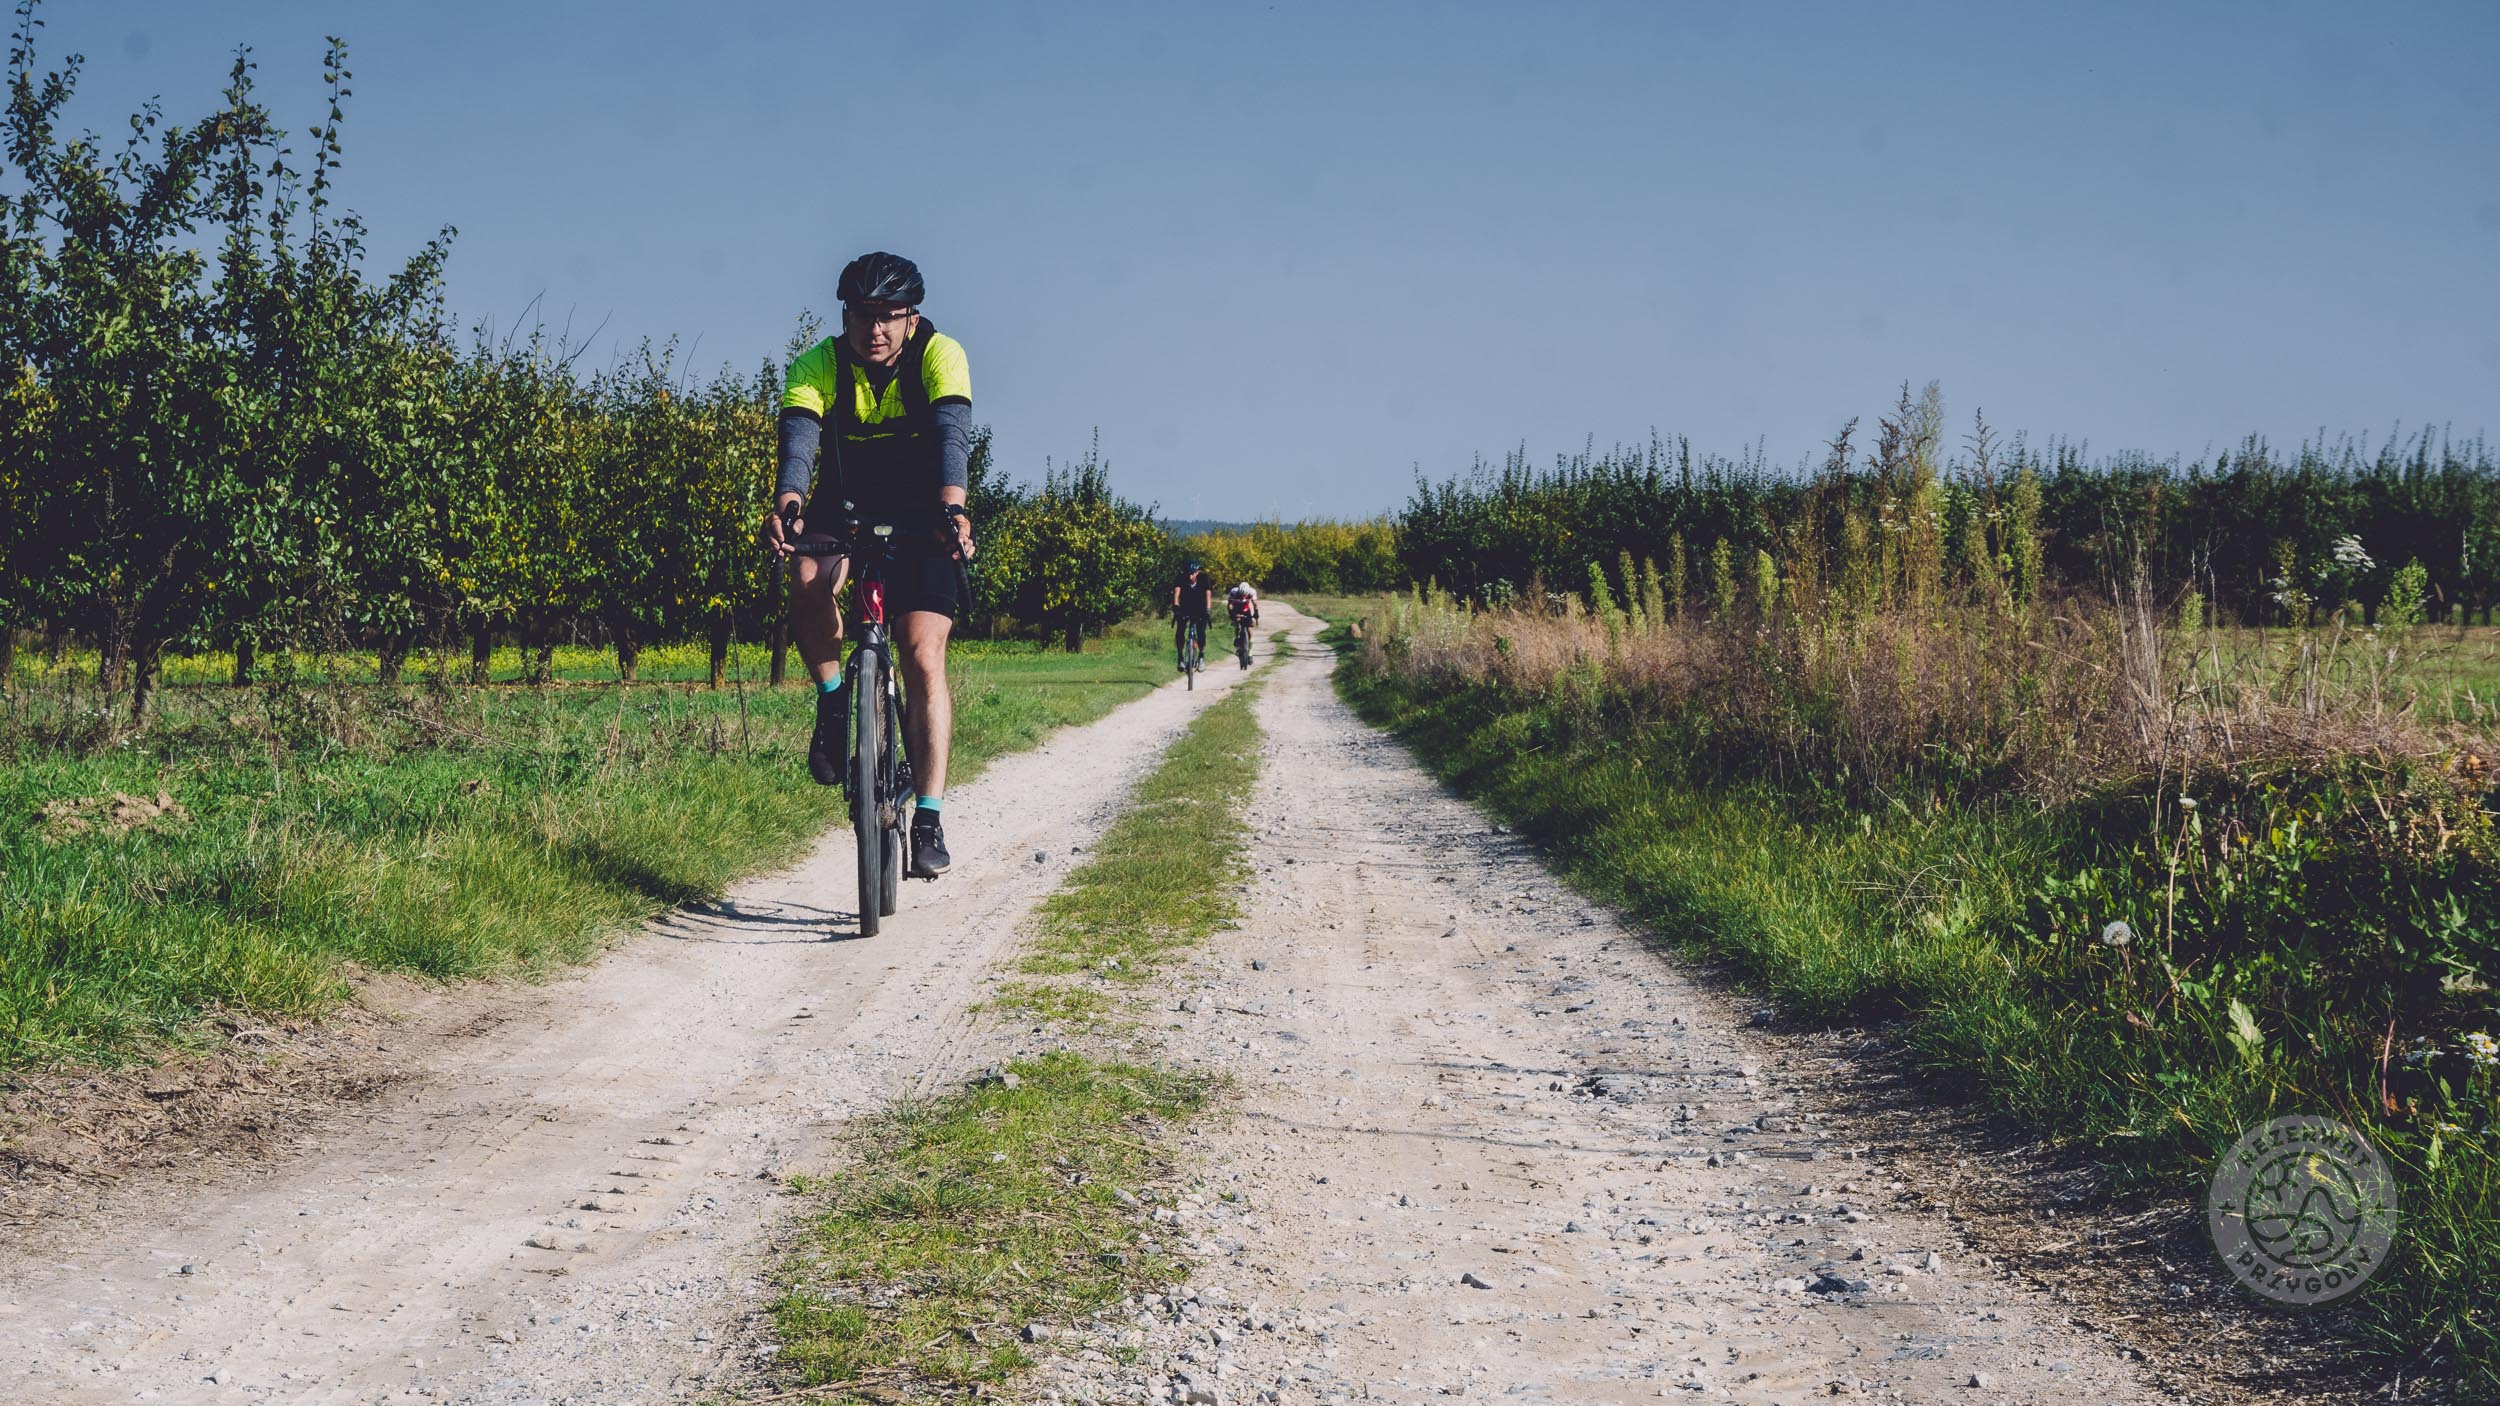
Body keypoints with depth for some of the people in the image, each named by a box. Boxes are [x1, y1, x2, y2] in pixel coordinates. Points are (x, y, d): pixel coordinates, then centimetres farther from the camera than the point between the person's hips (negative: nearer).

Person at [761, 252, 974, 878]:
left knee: (923, 659, -14)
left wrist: (952, 509, -53)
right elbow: (798, 440, -31)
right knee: (809, 582, -32)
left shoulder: (940, 356, -20)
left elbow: (952, 436, -35)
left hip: (921, 517, -1)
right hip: (846, 508, 2)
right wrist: (785, 506, -52)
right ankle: (834, 701, -5)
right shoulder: (818, 366, -17)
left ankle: (929, 819, -10)